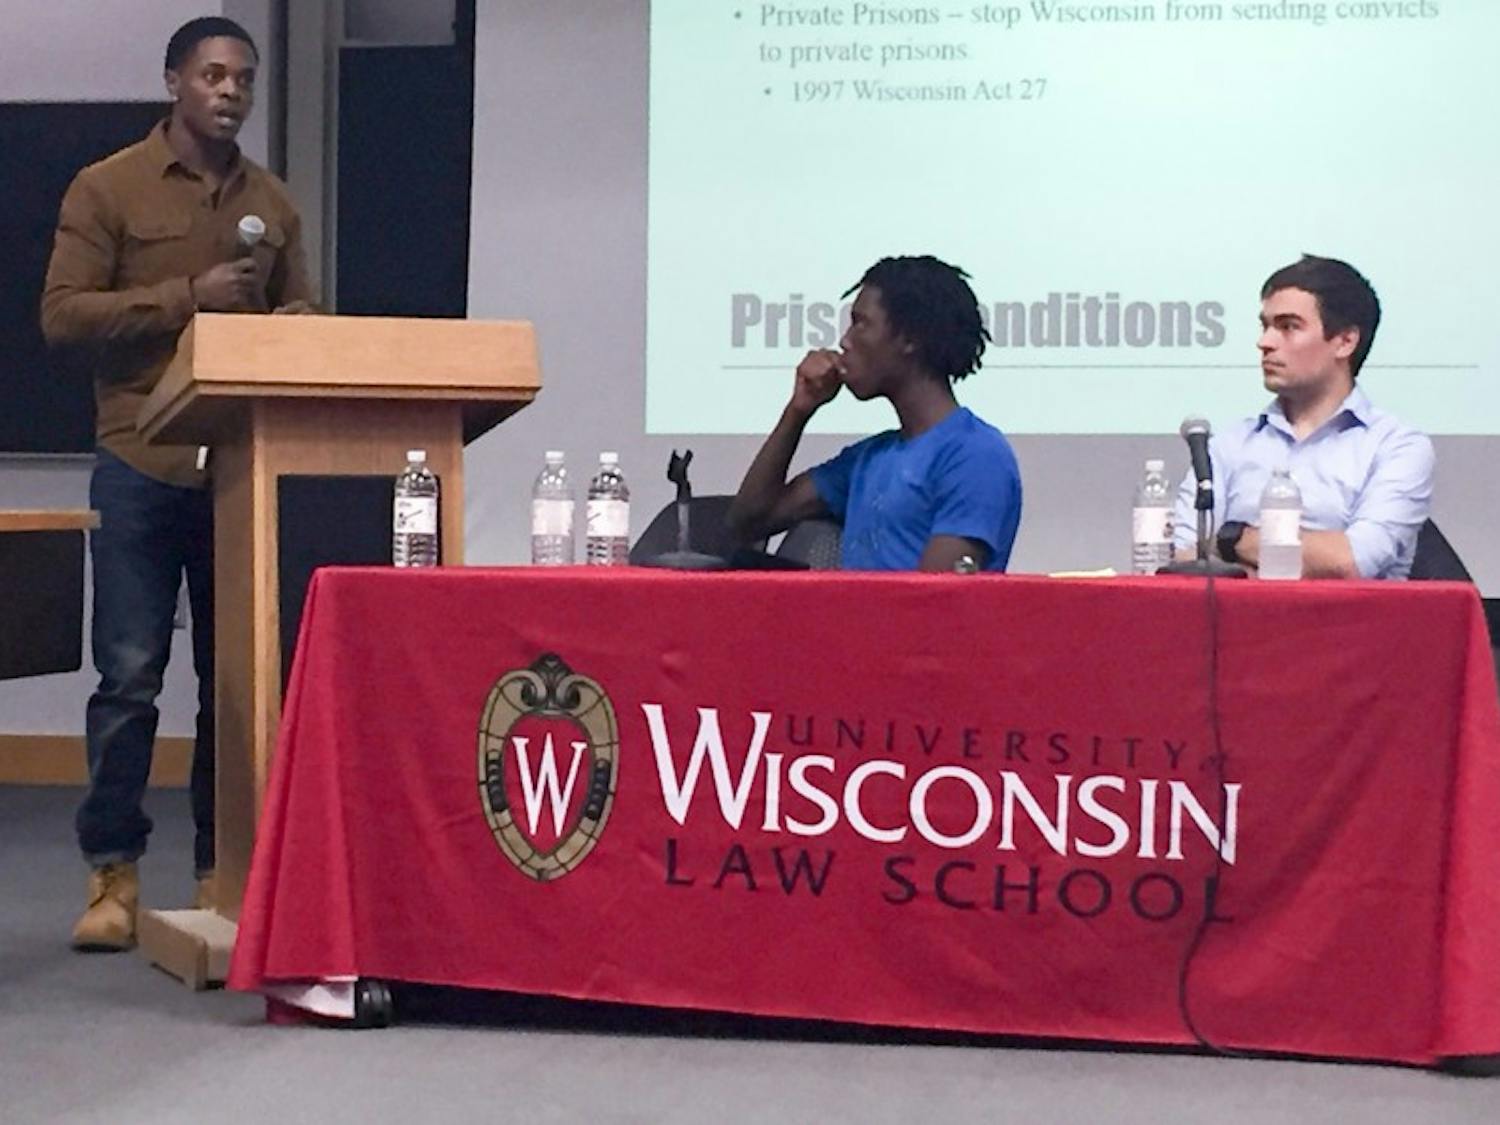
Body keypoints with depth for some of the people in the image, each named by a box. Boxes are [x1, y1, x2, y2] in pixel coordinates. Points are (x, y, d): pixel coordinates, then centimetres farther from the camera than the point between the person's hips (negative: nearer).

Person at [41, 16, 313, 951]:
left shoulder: (272, 201, 14)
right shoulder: (109, 189, 1)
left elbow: (300, 309, 19)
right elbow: (62, 314, -6)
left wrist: (292, 328, -5)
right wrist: (186, 297, -14)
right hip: (141, 466, -3)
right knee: (130, 673, -3)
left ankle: (222, 869, 13)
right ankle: (113, 873, 6)